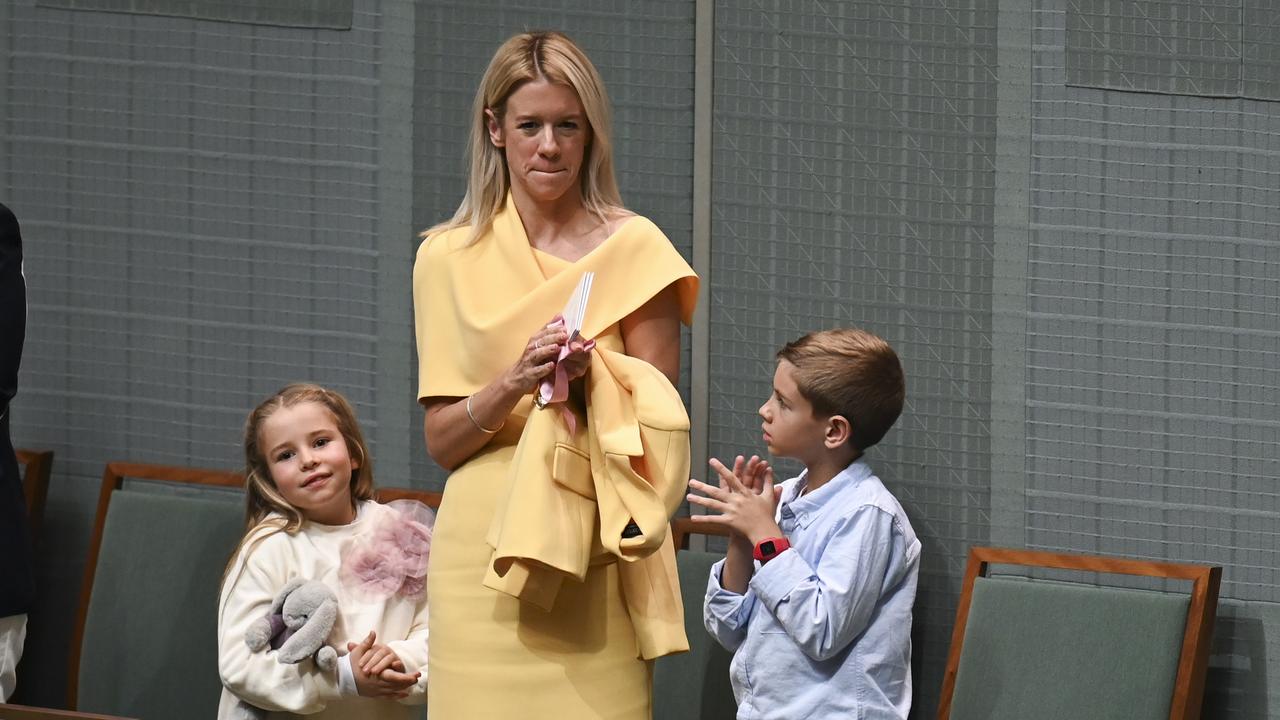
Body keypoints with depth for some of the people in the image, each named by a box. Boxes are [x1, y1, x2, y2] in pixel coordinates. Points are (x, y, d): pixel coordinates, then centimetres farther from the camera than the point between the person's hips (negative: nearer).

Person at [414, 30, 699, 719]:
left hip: (593, 555, -1)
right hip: (481, 553, 1)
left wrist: (592, 380, -16)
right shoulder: (449, 258, 7)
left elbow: (657, 421, 3)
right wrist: (511, 385, -13)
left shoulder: (632, 249, 2)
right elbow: (441, 440, 5)